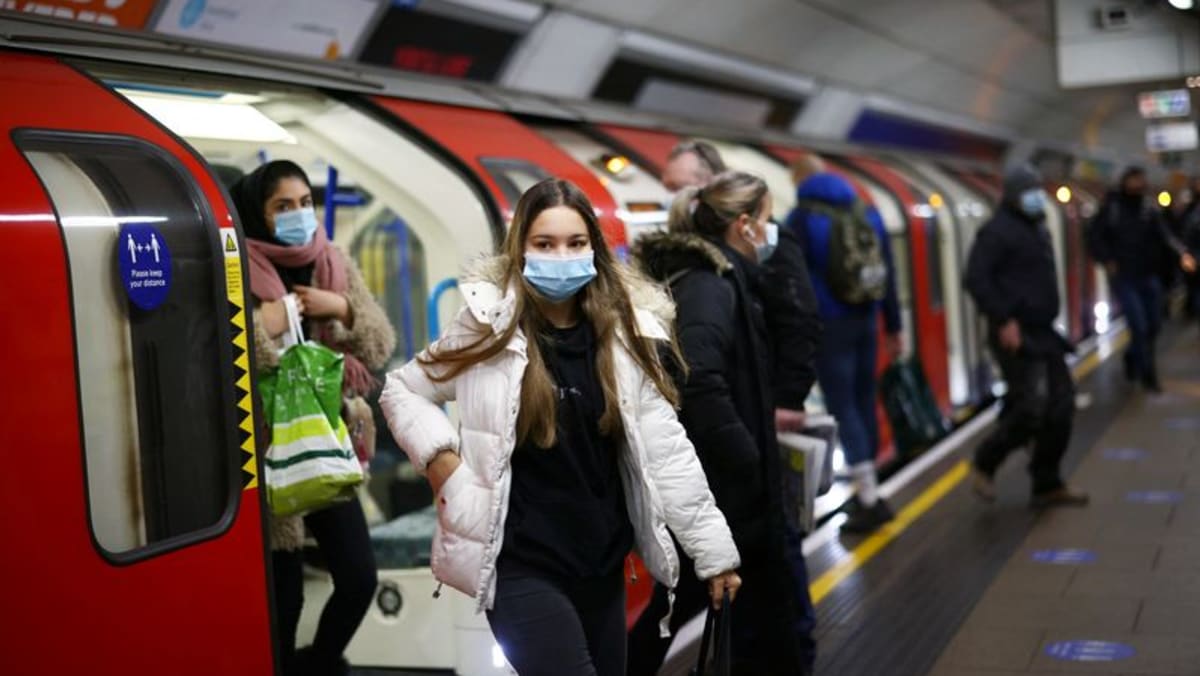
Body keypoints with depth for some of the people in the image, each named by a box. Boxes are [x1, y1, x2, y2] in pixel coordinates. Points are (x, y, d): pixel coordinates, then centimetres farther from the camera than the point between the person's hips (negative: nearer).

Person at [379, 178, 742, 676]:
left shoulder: (626, 334, 2)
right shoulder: (489, 326, -5)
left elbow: (665, 449, 3)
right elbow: (401, 392, 6)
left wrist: (714, 549, 2)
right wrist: (437, 457, -10)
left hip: (603, 562, 4)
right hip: (521, 563, -4)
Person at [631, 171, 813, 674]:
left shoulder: (684, 277, 12)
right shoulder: (710, 286, -17)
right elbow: (698, 383, -32)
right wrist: (748, 460, -23)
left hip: (686, 482, 10)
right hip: (720, 489, -10)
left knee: (679, 602, 19)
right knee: (774, 621, 2)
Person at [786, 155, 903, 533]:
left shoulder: (801, 219, -5)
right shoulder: (867, 214, 12)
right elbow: (888, 275, 13)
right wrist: (893, 328, 18)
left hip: (828, 325, -6)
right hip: (865, 320, 6)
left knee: (842, 408, -4)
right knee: (864, 402, 13)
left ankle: (870, 499, -8)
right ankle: (866, 490, 22)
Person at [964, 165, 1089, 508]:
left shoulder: (1036, 229, 17)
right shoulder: (998, 229, -12)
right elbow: (976, 278, -21)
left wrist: (1047, 322, 18)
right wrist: (1003, 321, -24)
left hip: (1042, 334, 10)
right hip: (1015, 335, -10)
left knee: (1061, 405, 8)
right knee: (1031, 409, -14)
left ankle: (1048, 485, 18)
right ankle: (984, 464, 7)